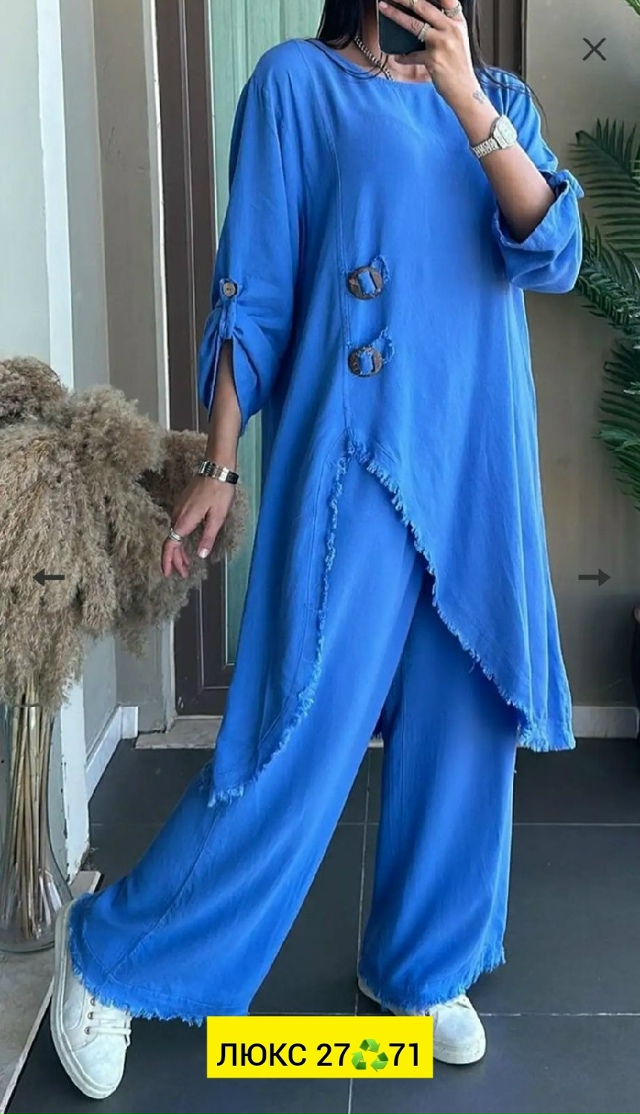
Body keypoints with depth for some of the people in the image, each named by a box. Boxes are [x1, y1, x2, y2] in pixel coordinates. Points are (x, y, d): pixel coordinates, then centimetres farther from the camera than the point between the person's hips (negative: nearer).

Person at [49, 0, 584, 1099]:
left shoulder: (500, 98, 14)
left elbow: (554, 257, -2)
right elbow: (252, 291, -3)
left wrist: (466, 99, -11)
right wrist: (217, 465, -6)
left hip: (478, 459, 6)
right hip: (357, 452, -5)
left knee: (464, 720, 9)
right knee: (305, 728, -6)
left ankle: (417, 965, 29)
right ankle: (113, 952, 13)